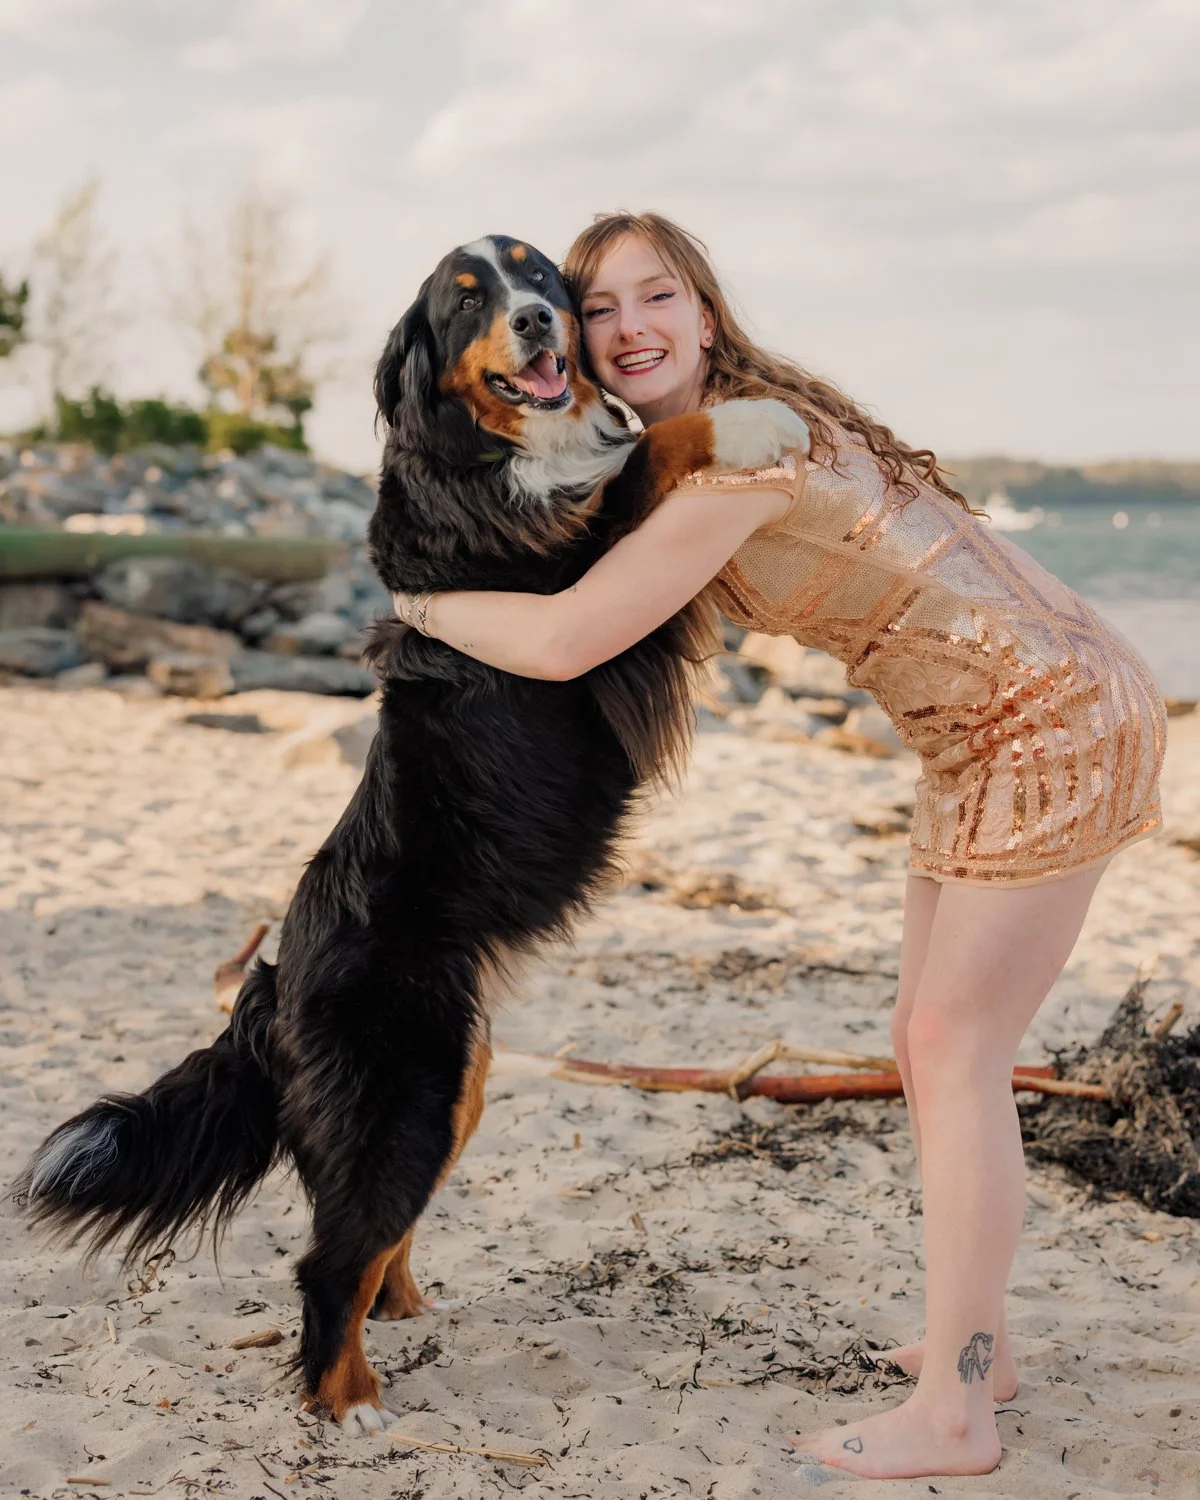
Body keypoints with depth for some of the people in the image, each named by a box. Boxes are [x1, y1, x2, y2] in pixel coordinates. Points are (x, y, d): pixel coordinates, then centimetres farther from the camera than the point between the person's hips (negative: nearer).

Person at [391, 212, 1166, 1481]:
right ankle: (972, 1341, 26)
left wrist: (423, 602, -9)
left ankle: (951, 1418, 2)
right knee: (932, 1045, 13)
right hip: (979, 735, 10)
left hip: (1057, 722, -10)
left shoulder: (743, 450, -24)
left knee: (954, 1054, -7)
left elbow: (565, 641, -27)